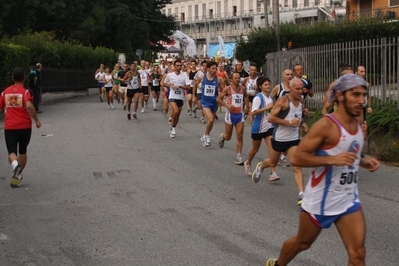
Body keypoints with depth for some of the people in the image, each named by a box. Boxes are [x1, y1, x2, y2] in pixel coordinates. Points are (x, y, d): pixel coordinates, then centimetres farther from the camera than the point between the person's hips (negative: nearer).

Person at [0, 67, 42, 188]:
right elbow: (29, 106, -23)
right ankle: (18, 175, 23)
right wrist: (36, 120, -12)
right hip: (25, 127, -1)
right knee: (22, 151, 18)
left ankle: (15, 164, -36)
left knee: (12, 152, -4)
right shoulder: (25, 92, -6)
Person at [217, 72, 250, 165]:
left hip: (240, 115, 3)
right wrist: (227, 105, -21)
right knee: (228, 137, 9)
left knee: (240, 137, -5)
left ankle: (238, 157, -2)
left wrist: (247, 106, 15)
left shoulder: (242, 88, 4)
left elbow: (246, 96, 27)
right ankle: (222, 137, 46)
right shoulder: (228, 89, -9)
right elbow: (218, 99, -8)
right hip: (230, 115, -3)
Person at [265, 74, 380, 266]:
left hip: (349, 200, 6)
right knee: (302, 243, 17)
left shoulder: (357, 125, 5)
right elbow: (296, 157, -22)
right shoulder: (326, 125, -20)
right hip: (320, 200, -6)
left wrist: (363, 162, 2)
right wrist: (332, 160, -31)